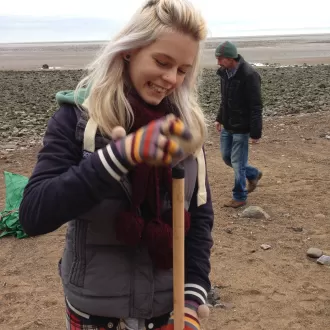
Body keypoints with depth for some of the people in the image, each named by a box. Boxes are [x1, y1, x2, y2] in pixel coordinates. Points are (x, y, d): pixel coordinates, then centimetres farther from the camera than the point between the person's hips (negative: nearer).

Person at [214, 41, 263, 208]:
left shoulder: (249, 75, -22)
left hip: (241, 128, -8)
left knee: (237, 162, 1)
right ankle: (253, 174, 39)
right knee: (226, 157, 17)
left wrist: (255, 133, -20)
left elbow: (256, 107, -20)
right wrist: (219, 118, 14)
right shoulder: (224, 72, 2)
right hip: (227, 126, 8)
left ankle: (239, 197, 19)